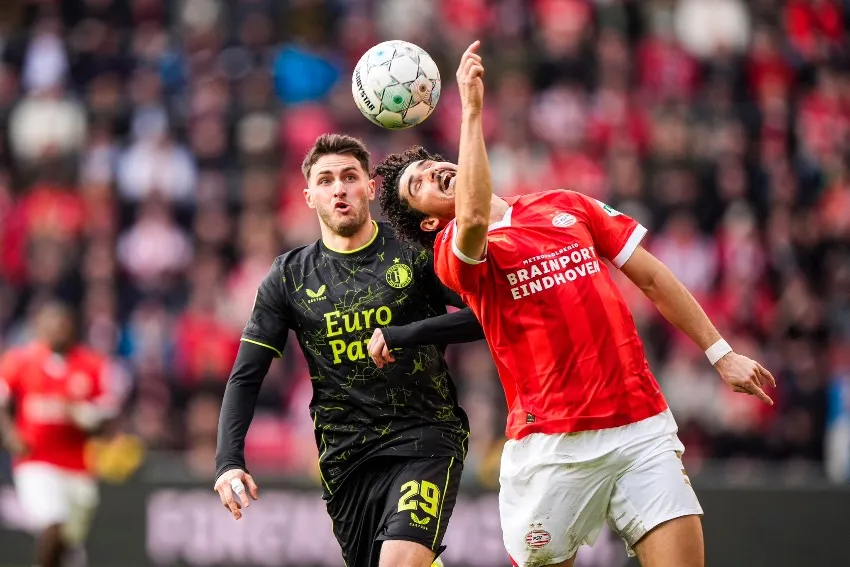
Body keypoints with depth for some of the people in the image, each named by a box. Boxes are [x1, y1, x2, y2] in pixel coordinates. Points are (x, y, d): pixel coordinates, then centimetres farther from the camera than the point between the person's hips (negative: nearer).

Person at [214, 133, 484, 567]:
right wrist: (228, 462, -7)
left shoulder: (416, 252, -1)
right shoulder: (289, 278, 7)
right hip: (346, 456, 4)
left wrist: (404, 334, -20)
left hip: (425, 437, -3)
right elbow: (245, 378, 7)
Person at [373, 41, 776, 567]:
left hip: (642, 424, 3)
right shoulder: (454, 251, 1)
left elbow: (652, 277, 20)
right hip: (551, 443, -3)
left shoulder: (567, 206, 16)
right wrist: (472, 107, -22)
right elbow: (473, 219, -24)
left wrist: (720, 353, 16)